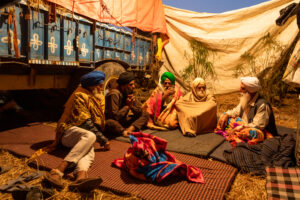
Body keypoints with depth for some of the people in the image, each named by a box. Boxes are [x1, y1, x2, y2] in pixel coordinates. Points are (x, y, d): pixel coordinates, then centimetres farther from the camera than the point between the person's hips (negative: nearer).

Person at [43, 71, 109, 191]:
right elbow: (85, 122, -16)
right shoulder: (79, 96, -9)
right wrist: (103, 140, -16)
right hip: (69, 132, -5)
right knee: (90, 136, -37)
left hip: (84, 136, 6)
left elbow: (99, 121, 27)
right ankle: (58, 171, -47)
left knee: (89, 150, -30)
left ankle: (81, 177, -61)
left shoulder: (99, 97, 17)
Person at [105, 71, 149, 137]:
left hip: (123, 121, 7)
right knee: (109, 122, -41)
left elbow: (140, 111, 2)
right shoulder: (114, 94, -22)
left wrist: (132, 106, -19)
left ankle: (130, 128, -27)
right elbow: (115, 116, -27)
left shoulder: (129, 93, 0)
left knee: (145, 114, -5)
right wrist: (127, 106, -17)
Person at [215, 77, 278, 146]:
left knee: (251, 132, -42)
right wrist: (226, 114, -8)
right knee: (225, 118, -2)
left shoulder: (262, 105, -25)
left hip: (260, 131, -8)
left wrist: (239, 128, -30)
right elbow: (237, 111, 12)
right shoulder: (245, 99, -1)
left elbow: (257, 126, -27)